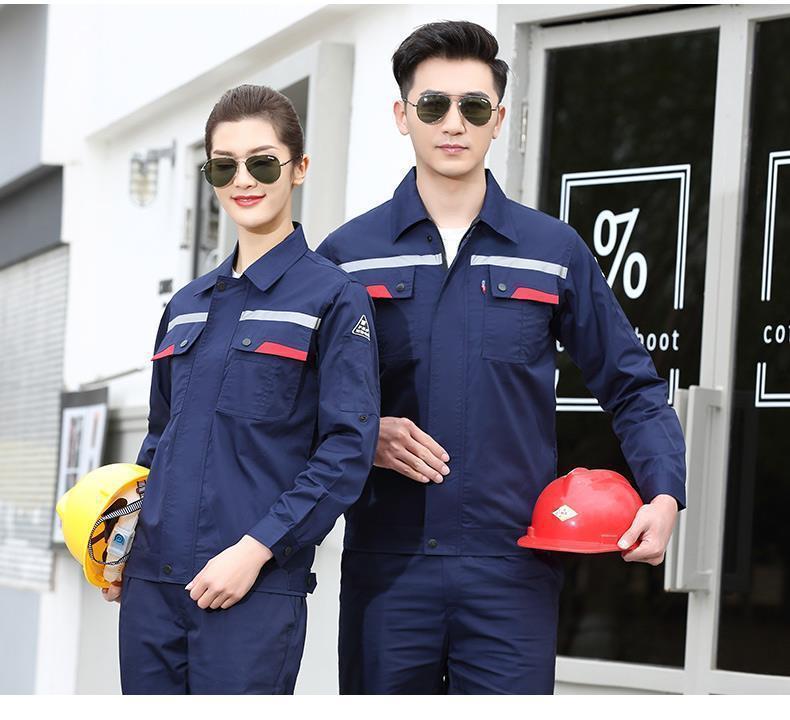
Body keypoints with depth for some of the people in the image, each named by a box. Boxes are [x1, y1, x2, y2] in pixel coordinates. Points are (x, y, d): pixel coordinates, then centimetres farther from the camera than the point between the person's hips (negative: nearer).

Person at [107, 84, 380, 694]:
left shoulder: (333, 297, -2)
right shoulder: (186, 307, 16)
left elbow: (348, 449, -9)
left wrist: (256, 548, -16)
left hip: (259, 589, -5)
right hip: (153, 582, 5)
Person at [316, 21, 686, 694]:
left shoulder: (554, 251, 6)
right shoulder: (348, 253, 5)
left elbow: (632, 387, 10)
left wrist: (663, 493, -5)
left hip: (514, 564, 0)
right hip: (385, 563, 0)